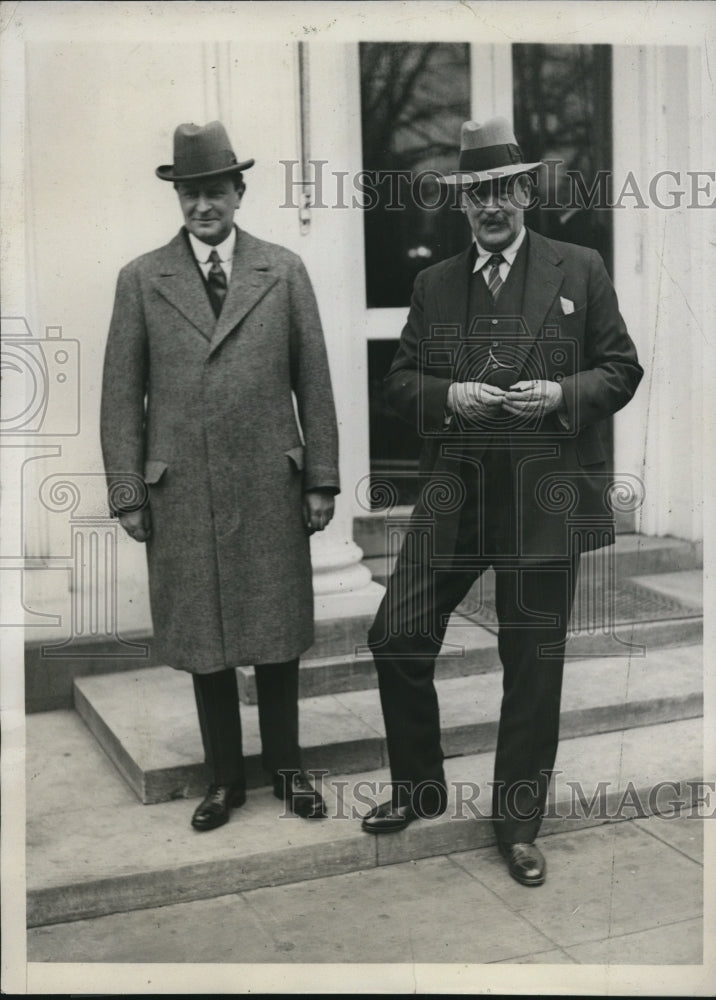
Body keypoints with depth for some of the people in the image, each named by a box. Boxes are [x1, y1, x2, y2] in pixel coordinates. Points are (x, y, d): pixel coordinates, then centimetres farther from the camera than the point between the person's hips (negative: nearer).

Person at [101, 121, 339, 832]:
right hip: (182, 492, 0)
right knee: (203, 639, 8)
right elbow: (122, 395, 3)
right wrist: (127, 494, -2)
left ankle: (286, 767, 27)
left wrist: (321, 478, 0)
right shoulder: (140, 279, 4)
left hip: (271, 485, 0)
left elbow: (313, 380, 4)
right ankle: (224, 777, 25)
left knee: (276, 634, 9)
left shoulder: (284, 271, 5)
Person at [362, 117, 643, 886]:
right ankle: (419, 789, 24)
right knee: (398, 637, -1)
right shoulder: (434, 284, 11)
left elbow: (621, 369, 4)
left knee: (533, 665, 6)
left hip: (545, 499, -2)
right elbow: (400, 381, 10)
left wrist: (562, 396, -14)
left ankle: (517, 824, 24)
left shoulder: (580, 271, 4)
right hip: (454, 497, 2)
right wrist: (448, 396, -10)